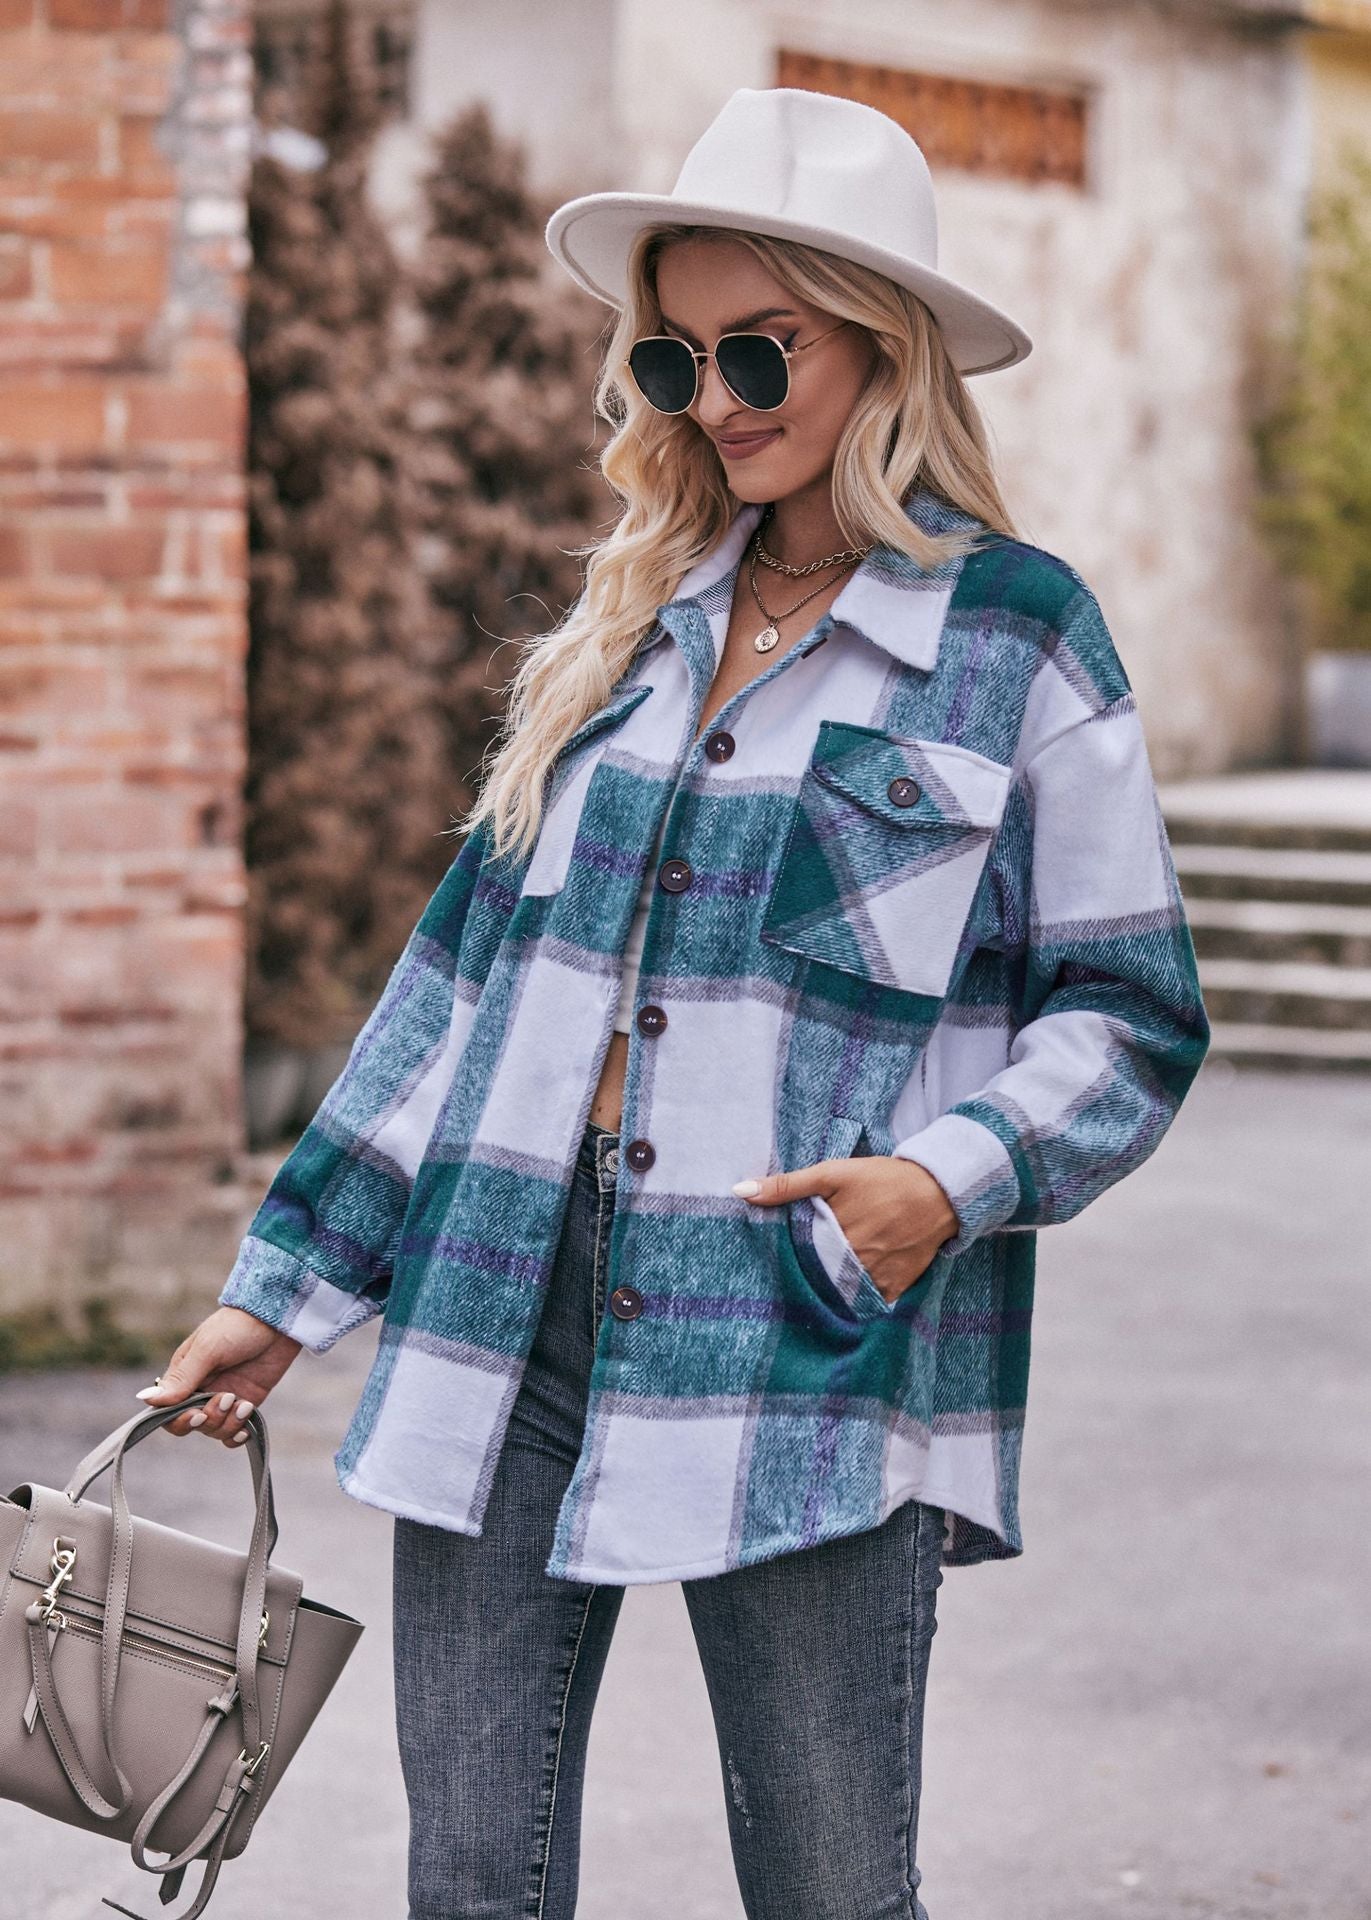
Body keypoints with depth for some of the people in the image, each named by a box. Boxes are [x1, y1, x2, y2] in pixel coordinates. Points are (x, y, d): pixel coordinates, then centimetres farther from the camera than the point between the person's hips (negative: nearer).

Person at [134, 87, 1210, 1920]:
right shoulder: (632, 622, 14)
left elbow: (1130, 1013, 1)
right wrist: (292, 1279, 14)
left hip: (810, 1350, -4)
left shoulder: (1014, 636, -1)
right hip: (510, 1314, 5)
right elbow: (475, 952, 17)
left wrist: (958, 1178, -18)